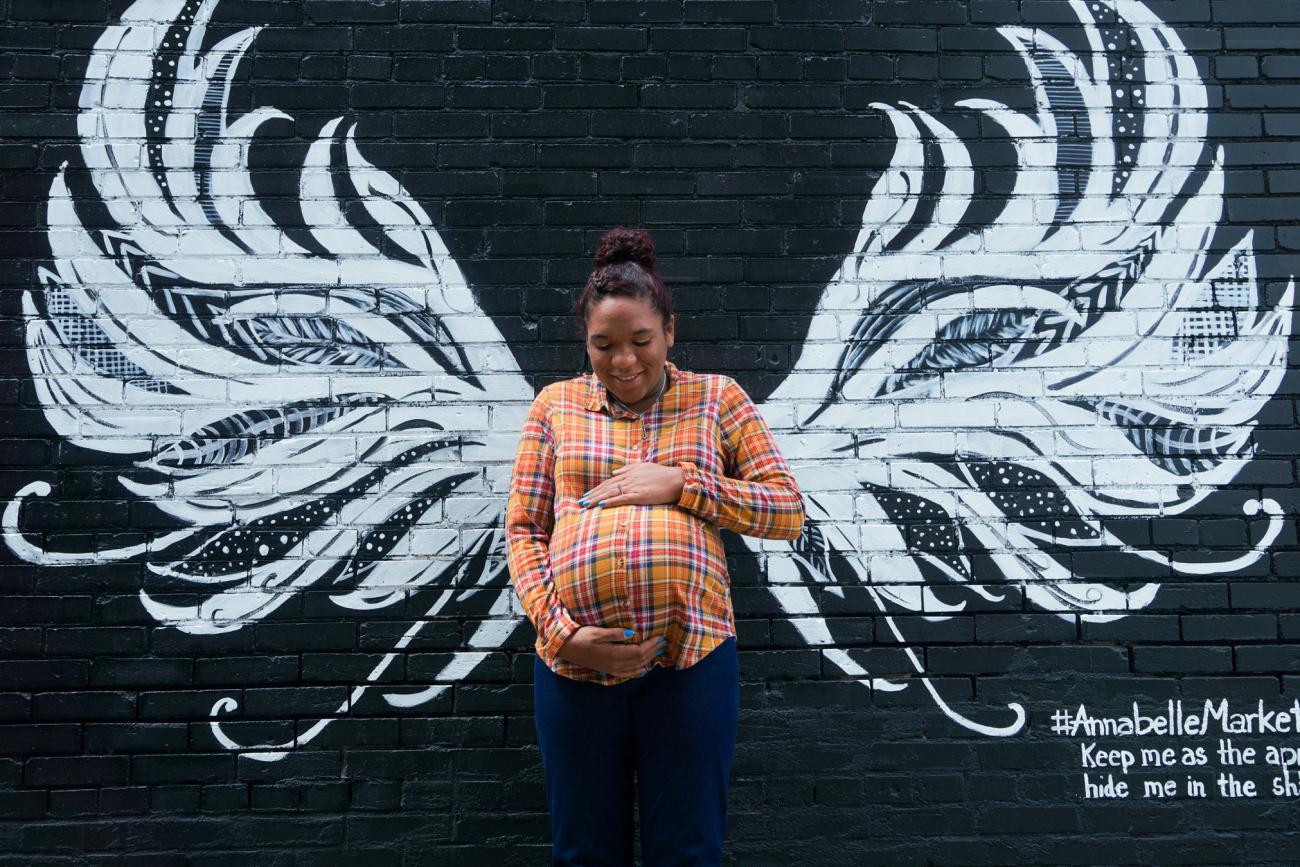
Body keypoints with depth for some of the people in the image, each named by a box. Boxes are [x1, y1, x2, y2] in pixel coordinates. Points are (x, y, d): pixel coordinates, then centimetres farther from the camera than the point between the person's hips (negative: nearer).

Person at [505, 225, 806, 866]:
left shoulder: (717, 399, 4)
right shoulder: (556, 404, 6)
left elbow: (789, 511, 0)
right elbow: (522, 530, 4)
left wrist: (682, 483, -13)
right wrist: (561, 633, -10)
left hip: (691, 652, -1)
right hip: (574, 659, 2)